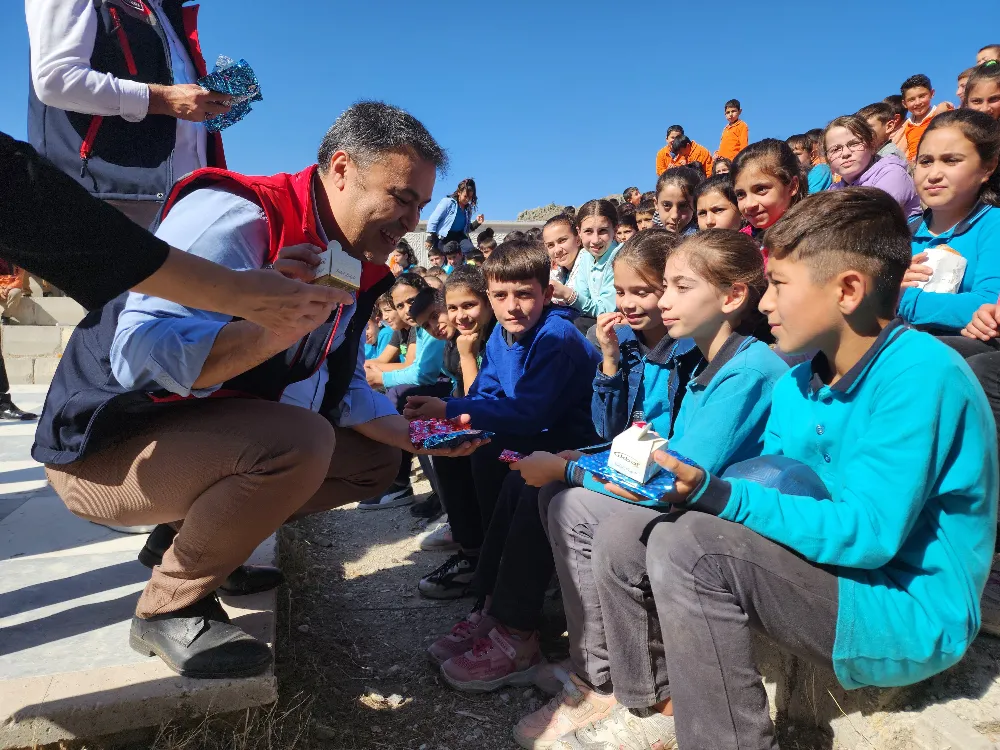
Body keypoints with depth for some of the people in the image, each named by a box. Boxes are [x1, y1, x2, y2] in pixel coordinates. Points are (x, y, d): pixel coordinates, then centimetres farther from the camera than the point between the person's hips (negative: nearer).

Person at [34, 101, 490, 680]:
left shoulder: (359, 269, 3)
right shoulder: (234, 217, -24)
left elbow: (342, 391, 10)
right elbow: (138, 357, -34)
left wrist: (414, 435, -4)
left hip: (215, 437, 9)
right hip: (108, 447, -8)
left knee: (377, 456, 8)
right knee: (298, 440, -33)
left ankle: (186, 537, 14)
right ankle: (169, 610, -8)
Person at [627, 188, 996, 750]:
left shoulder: (919, 374, -21)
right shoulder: (798, 385, 3)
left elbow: (868, 535, -27)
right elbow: (769, 492, 7)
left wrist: (716, 494, -31)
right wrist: (679, 484, -10)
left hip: (914, 616, -8)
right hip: (834, 580, 8)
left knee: (690, 547, -28)